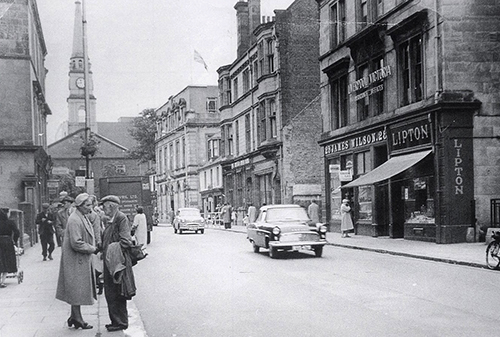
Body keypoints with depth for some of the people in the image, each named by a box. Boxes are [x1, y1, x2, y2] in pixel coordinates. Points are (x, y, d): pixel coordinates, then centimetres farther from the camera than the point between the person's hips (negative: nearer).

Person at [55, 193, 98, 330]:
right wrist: (92, 249, -16)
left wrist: (93, 247, 7)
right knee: (77, 289, -1)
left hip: (82, 260, 10)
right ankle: (77, 319, 7)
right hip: (76, 261, -10)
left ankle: (74, 317, 23)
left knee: (78, 290, 15)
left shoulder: (83, 217, 12)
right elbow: (76, 243, -24)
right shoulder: (74, 220, -20)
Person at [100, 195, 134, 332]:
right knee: (110, 293, 14)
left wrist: (113, 251, -20)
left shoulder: (121, 218, -14)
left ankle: (121, 322, 7)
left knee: (116, 294, -2)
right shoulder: (111, 220, 14)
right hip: (109, 262, 9)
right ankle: (116, 321, 23)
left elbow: (126, 241, -21)